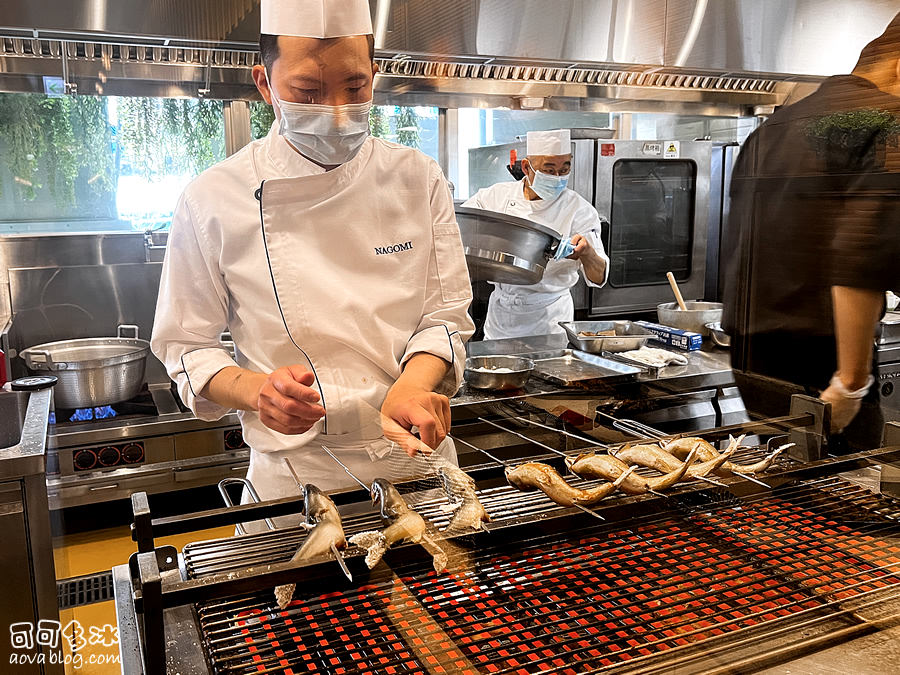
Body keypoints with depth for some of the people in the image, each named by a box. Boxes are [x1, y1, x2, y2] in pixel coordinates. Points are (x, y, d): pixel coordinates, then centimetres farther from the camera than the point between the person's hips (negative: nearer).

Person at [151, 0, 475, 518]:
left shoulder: (417, 179, -4)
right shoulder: (214, 201, -10)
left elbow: (446, 314, -3)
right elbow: (186, 344, -3)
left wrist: (412, 386, -23)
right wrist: (257, 391, -23)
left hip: (416, 461, 2)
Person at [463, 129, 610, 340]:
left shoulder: (579, 210, -9)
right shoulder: (496, 196, -3)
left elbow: (598, 278, -13)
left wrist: (586, 253, -35)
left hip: (549, 316, -2)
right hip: (500, 312, 3)